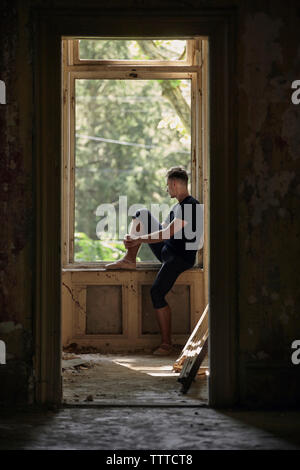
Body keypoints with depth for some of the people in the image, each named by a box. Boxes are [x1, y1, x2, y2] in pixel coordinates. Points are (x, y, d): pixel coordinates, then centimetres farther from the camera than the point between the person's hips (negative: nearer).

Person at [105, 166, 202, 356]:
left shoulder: (191, 206, -19)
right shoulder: (179, 205, 14)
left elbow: (168, 233, -25)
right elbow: (164, 227, 18)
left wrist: (139, 239, -23)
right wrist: (134, 237, 6)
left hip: (181, 257, -10)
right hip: (167, 250, 10)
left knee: (157, 292, -24)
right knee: (143, 214, 6)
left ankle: (167, 343, -17)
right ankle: (129, 260, 0)